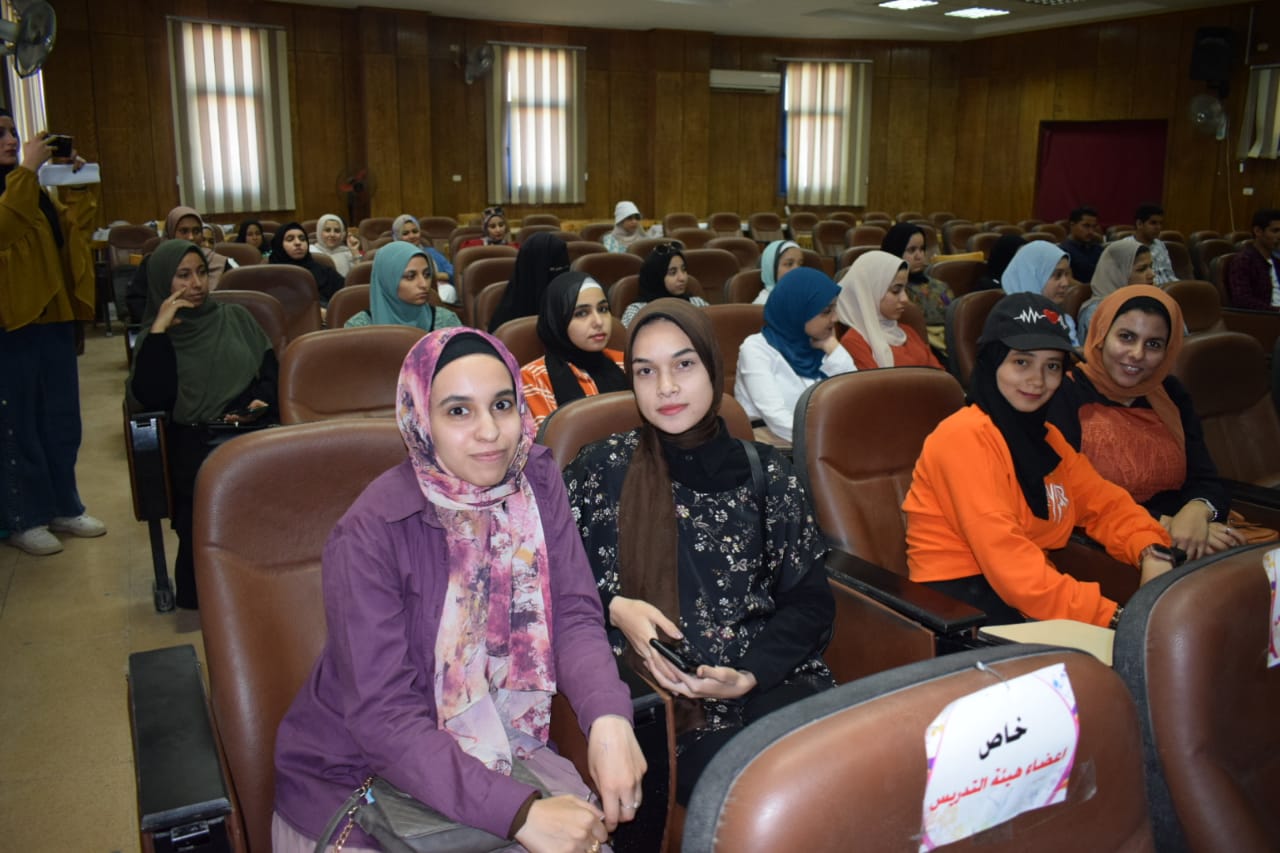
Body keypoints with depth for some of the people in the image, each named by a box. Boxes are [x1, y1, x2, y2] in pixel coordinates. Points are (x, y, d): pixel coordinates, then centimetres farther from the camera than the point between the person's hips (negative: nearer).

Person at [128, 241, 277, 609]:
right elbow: (152, 398, -5)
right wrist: (159, 329, -5)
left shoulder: (236, 317, 21)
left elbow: (272, 369, 17)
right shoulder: (156, 336, 13)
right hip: (195, 441, -2)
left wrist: (262, 401, -5)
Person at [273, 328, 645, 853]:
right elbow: (384, 716, -25)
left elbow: (574, 615, -13)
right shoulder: (373, 533, -23)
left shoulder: (536, 481, -8)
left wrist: (609, 718, -32)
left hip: (491, 748, 5)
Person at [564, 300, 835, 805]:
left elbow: (809, 600, 7)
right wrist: (613, 609, -11)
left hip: (769, 680, 3)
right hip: (655, 692, -2)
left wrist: (750, 674, -9)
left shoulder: (765, 473, 8)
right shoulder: (603, 469, 5)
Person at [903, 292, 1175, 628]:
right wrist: (1111, 616, -27)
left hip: (1027, 594, 8)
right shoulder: (965, 438, -15)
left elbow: (1105, 503, 13)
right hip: (959, 604, -8)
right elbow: (1005, 558, -23)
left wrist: (1152, 552, -8)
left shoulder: (1045, 437, 14)